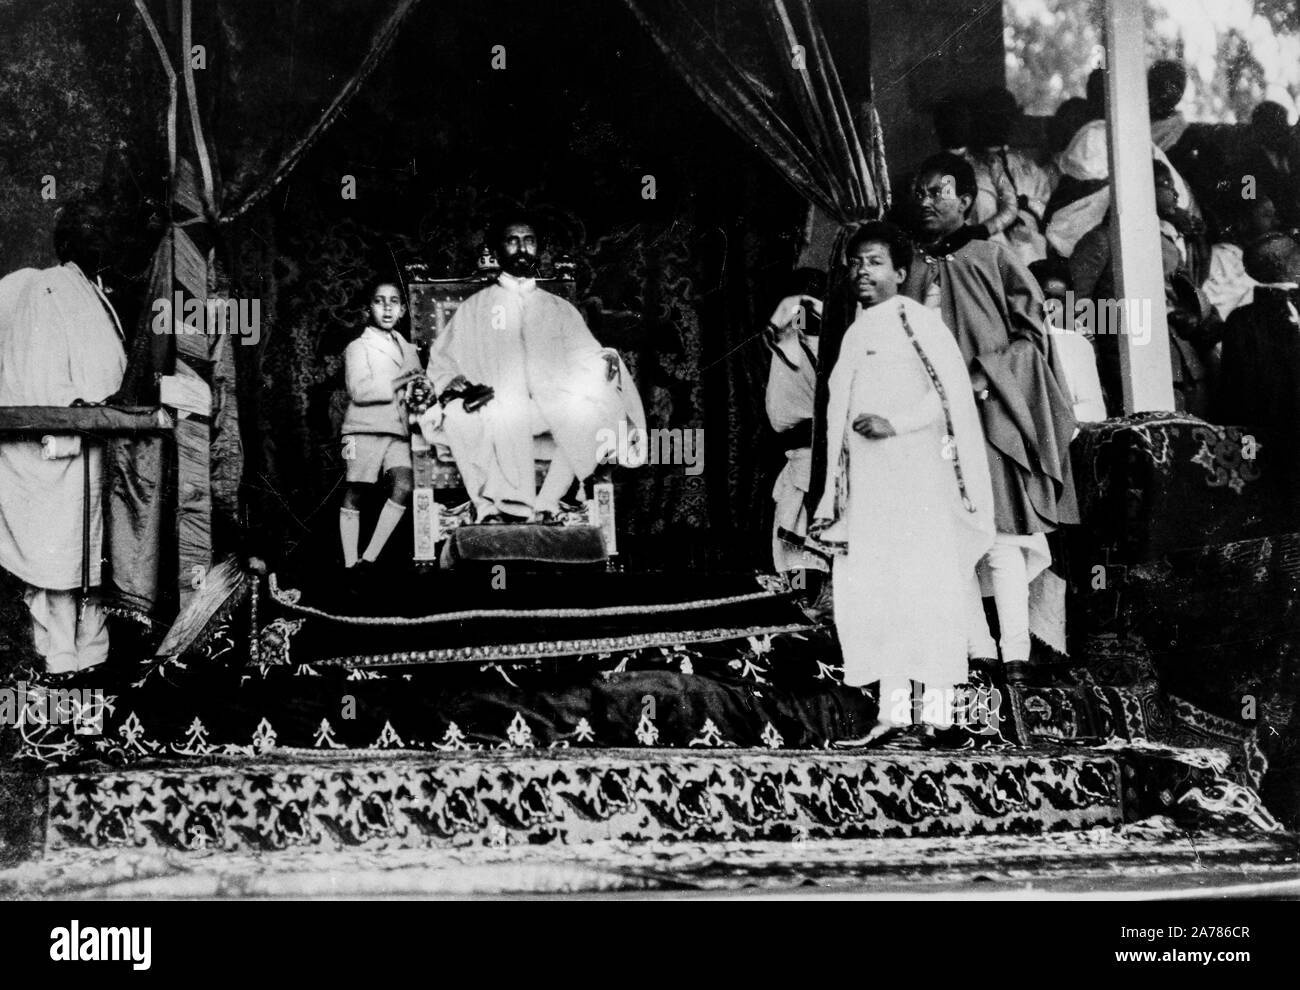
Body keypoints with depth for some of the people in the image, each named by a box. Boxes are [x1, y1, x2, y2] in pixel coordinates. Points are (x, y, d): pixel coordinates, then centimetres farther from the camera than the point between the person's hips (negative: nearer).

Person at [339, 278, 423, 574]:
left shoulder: (408, 349, 21)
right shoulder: (358, 347, 3)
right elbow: (360, 391, -11)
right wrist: (400, 382, -13)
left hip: (399, 431, 4)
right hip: (365, 428, -4)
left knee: (404, 486, -17)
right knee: (354, 495, -3)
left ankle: (369, 559, -11)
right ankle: (350, 566, 3)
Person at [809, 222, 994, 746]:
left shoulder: (915, 320, -1)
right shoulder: (856, 333, 20)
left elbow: (953, 391, -9)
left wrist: (895, 424, -16)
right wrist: (833, 494, 19)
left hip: (918, 472, -7)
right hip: (866, 482, 7)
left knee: (928, 589, -7)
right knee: (868, 593, 1)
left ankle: (939, 711, -4)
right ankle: (893, 707, 4)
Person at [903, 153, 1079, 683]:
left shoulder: (994, 259, 6)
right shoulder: (910, 275, 17)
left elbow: (1030, 332, 2)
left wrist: (985, 375, -10)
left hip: (993, 413, -3)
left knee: (1001, 538, -9)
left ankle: (1015, 654, -8)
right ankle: (979, 653, -2)